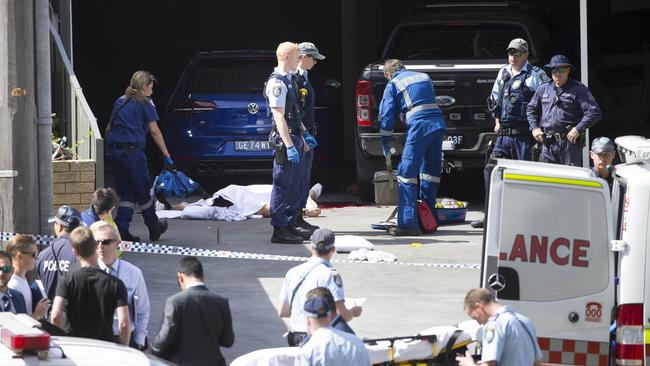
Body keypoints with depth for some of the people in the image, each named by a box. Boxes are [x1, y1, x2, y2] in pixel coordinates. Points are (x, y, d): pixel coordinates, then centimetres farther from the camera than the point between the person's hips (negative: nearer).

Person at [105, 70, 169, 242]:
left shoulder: (120, 102, 18)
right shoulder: (145, 103, 0)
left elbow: (109, 128, 15)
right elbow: (154, 131, -4)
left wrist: (110, 149, 16)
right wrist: (167, 155, -3)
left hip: (113, 151, 6)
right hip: (132, 151, -6)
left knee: (126, 193, 11)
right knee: (143, 191, 8)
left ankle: (121, 229, -2)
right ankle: (154, 228, 20)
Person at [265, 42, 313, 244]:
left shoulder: (290, 80, 16)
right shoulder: (277, 83, -16)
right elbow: (279, 117, -21)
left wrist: (301, 139, 23)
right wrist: (289, 146, -24)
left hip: (295, 138, 10)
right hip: (284, 139, -10)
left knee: (295, 184, 15)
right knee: (283, 184, -6)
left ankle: (290, 223, 23)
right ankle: (279, 230, -3)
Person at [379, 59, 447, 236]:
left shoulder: (393, 84, 9)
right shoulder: (424, 77, 26)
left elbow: (386, 115, 7)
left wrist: (385, 144, 14)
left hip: (419, 127, -6)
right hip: (438, 125, 6)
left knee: (407, 173, -4)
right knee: (430, 173, 17)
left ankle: (408, 223, -11)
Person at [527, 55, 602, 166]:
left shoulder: (578, 90, -1)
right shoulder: (543, 89, 14)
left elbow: (594, 112, -7)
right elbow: (531, 109, 26)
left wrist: (578, 129, -15)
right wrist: (534, 128, 10)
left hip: (570, 141, -4)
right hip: (547, 144, 4)